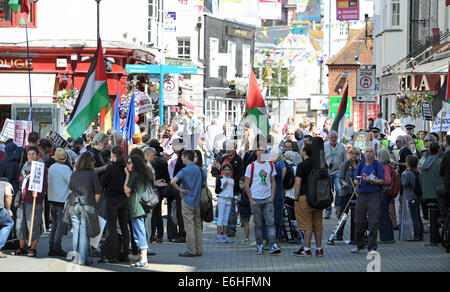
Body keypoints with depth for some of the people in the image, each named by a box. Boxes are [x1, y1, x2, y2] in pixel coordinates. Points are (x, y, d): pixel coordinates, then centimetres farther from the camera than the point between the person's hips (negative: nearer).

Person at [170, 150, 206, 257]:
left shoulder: (185, 170, -11)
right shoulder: (200, 170, 6)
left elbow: (173, 182, -24)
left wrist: (180, 190, -12)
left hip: (187, 201, -6)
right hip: (198, 201, 6)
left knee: (189, 226, -3)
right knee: (198, 226, 10)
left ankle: (191, 251, -3)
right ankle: (199, 250, 12)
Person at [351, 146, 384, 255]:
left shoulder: (378, 165, 1)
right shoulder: (360, 165, 14)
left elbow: (382, 181, -2)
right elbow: (355, 180, 16)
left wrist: (372, 181, -17)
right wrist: (357, 182, -7)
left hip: (374, 195, -4)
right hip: (361, 194, 4)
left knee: (373, 223, -9)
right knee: (359, 222, 6)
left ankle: (372, 247, -5)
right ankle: (359, 244, 22)